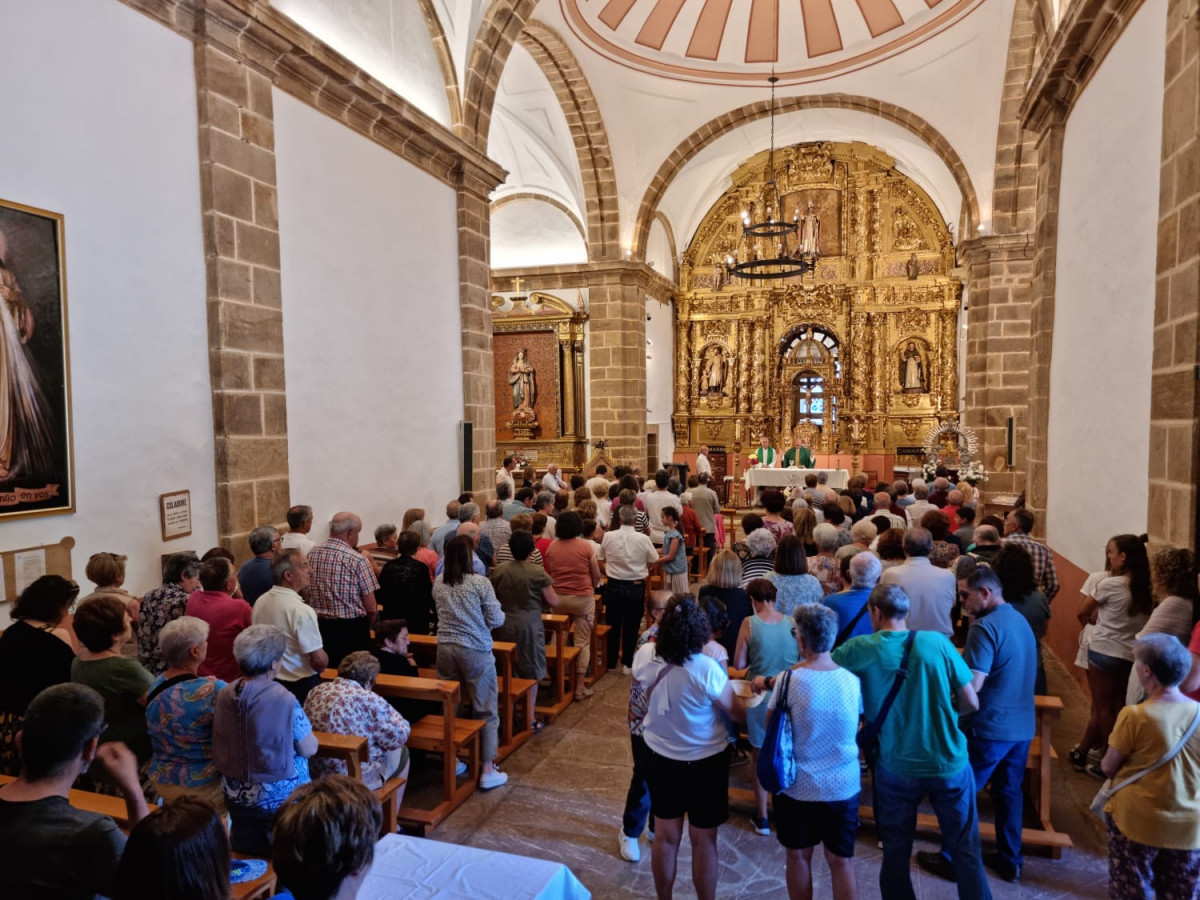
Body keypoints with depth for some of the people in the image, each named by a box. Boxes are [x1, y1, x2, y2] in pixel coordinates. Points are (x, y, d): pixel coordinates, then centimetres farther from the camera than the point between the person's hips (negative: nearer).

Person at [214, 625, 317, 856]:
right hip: (278, 798, -6)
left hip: (235, 795, 6)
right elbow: (309, 749, -16)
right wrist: (305, 730, 5)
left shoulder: (225, 694, -7)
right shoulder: (285, 700, -26)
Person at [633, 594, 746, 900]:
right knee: (704, 841, 16)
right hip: (705, 761, -4)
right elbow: (738, 713, -15)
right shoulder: (706, 669, -31)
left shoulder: (644, 657, -17)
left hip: (659, 756, 4)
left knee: (665, 836, 21)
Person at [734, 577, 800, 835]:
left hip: (761, 699, -2)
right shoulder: (793, 622, -8)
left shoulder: (749, 623, -13)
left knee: (761, 758, 16)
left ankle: (762, 818, 26)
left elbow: (738, 665, -10)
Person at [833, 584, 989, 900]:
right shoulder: (938, 642, -10)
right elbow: (972, 703, -3)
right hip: (949, 762, 1)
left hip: (896, 767, 0)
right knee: (966, 850, 16)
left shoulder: (859, 649, -12)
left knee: (896, 854, 15)